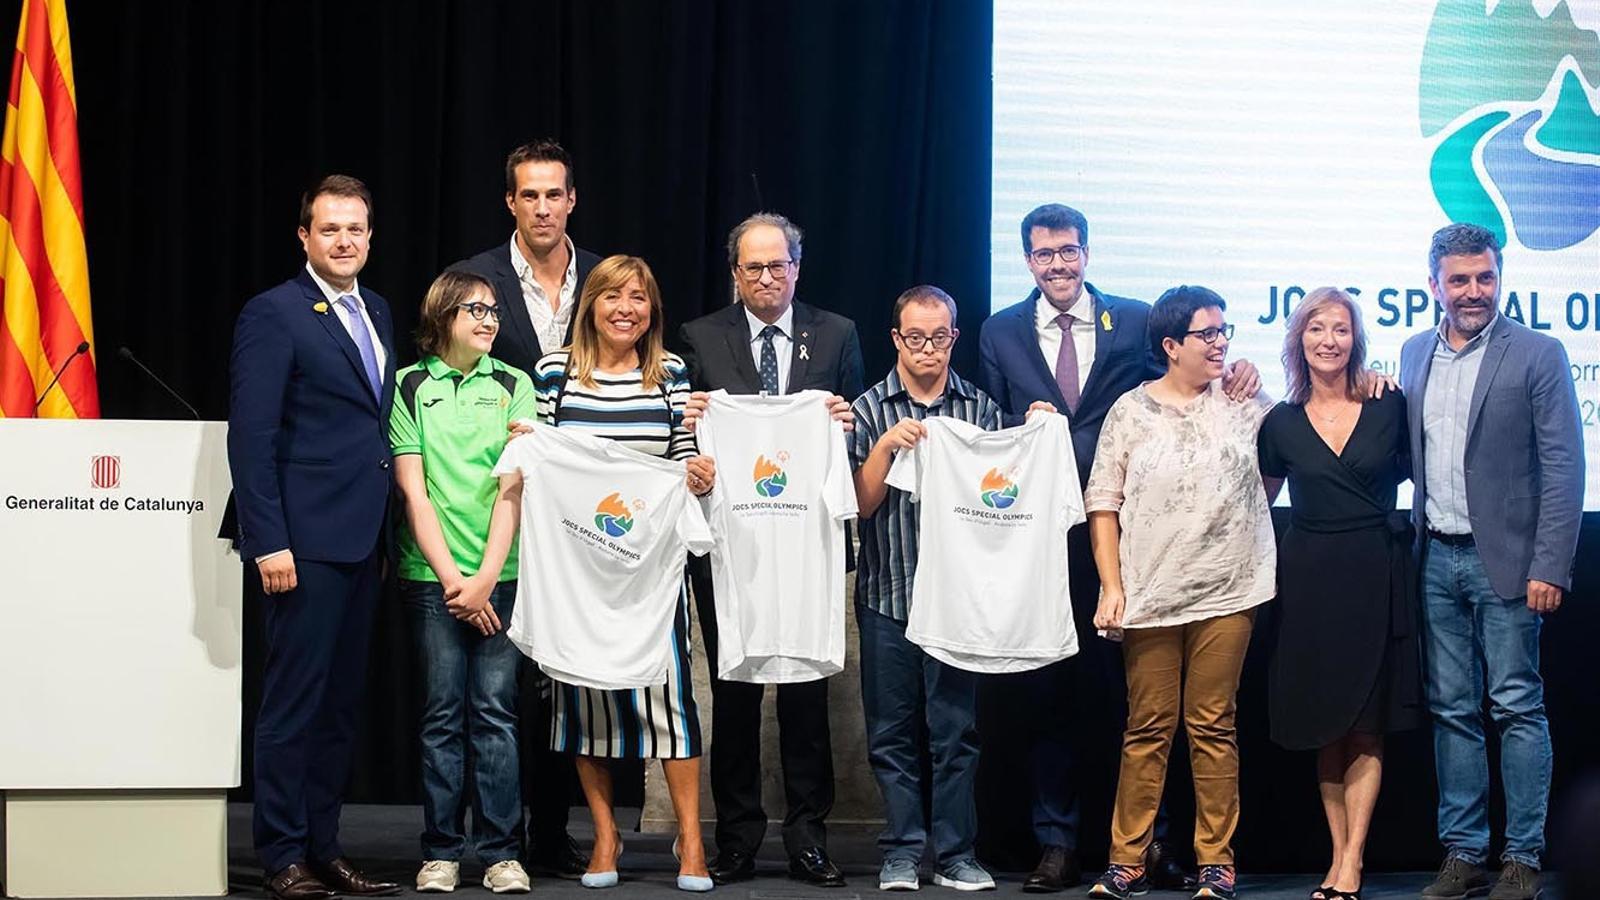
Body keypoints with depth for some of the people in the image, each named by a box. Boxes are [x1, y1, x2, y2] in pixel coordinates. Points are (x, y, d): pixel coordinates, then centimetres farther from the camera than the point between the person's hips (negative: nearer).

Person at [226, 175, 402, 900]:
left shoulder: (376, 313, 15)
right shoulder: (274, 315, -8)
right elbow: (251, 437, -13)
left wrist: (386, 531, 13)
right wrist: (268, 543, -19)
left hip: (362, 541, 8)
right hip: (305, 542, -7)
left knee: (340, 702, 12)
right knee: (294, 700, -3)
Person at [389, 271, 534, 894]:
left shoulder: (513, 387, 9)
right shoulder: (409, 387, 6)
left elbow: (513, 488, 1)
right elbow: (413, 492, 1)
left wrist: (487, 576, -8)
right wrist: (450, 576, -7)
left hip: (501, 574, 1)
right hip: (432, 575, -1)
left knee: (496, 710, -2)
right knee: (442, 713, 0)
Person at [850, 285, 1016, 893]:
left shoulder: (981, 407, 8)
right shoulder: (870, 409, 5)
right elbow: (861, 504, 0)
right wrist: (886, 445, -14)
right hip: (888, 592, 0)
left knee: (958, 728, 1)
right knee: (893, 731, 4)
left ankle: (956, 854, 7)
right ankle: (902, 853, 12)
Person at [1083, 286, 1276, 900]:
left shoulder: (1242, 403, 7)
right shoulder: (1131, 410, 4)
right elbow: (1103, 503, 3)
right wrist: (1111, 585, -3)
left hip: (1225, 595, 1)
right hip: (1150, 596, 0)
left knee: (1213, 727, 3)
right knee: (1148, 730, 3)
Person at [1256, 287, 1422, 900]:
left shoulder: (1389, 407, 0)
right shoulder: (1281, 422, 5)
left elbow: (1414, 469, 10)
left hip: (1376, 576, -2)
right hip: (1310, 578, 2)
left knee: (1366, 726, -2)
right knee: (1325, 727, 5)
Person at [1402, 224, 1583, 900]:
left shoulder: (1538, 355, -5)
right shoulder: (1415, 353, 11)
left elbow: (1563, 468, -9)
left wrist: (1550, 568, -14)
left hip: (1503, 559, -5)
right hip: (1438, 558, 5)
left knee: (1517, 709, -2)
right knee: (1452, 711, 8)